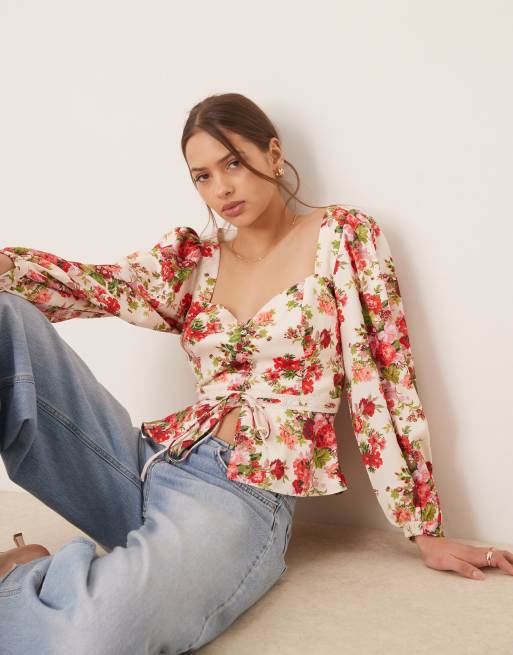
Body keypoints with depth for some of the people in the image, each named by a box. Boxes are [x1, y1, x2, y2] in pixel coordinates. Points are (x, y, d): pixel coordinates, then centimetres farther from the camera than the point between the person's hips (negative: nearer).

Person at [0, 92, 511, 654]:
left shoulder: (341, 235, 4)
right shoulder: (193, 259, 16)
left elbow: (379, 378, 0)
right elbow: (93, 286, 0)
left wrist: (425, 532, 1)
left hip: (245, 494, -4)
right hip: (152, 463, 5)